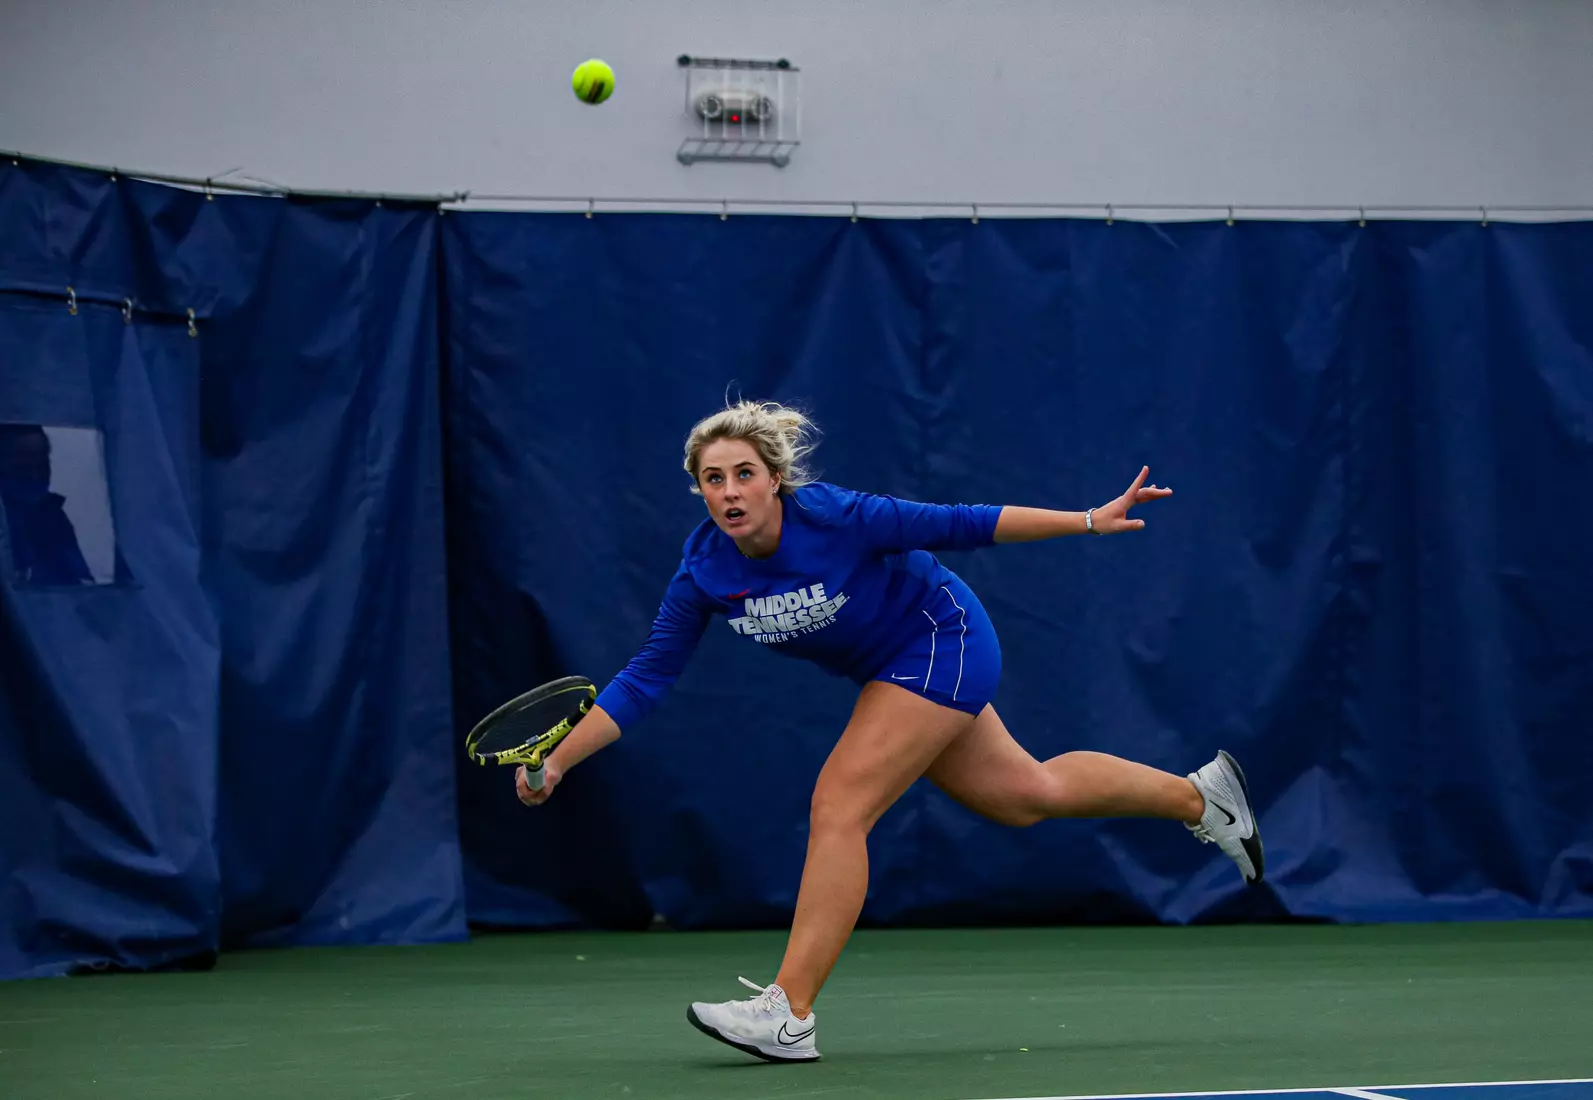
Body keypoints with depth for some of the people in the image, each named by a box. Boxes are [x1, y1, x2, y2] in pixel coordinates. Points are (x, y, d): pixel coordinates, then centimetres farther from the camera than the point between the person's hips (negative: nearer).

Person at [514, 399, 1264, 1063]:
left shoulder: (835, 516, -30)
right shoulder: (703, 573, -15)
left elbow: (958, 525, -20)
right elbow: (645, 679, -9)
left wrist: (1091, 521, -19)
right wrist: (555, 762, -17)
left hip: (942, 644, -7)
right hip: (892, 672, 7)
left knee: (838, 808, -19)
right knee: (1029, 796, 19)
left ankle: (788, 1015, -18)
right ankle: (1197, 796, 42)